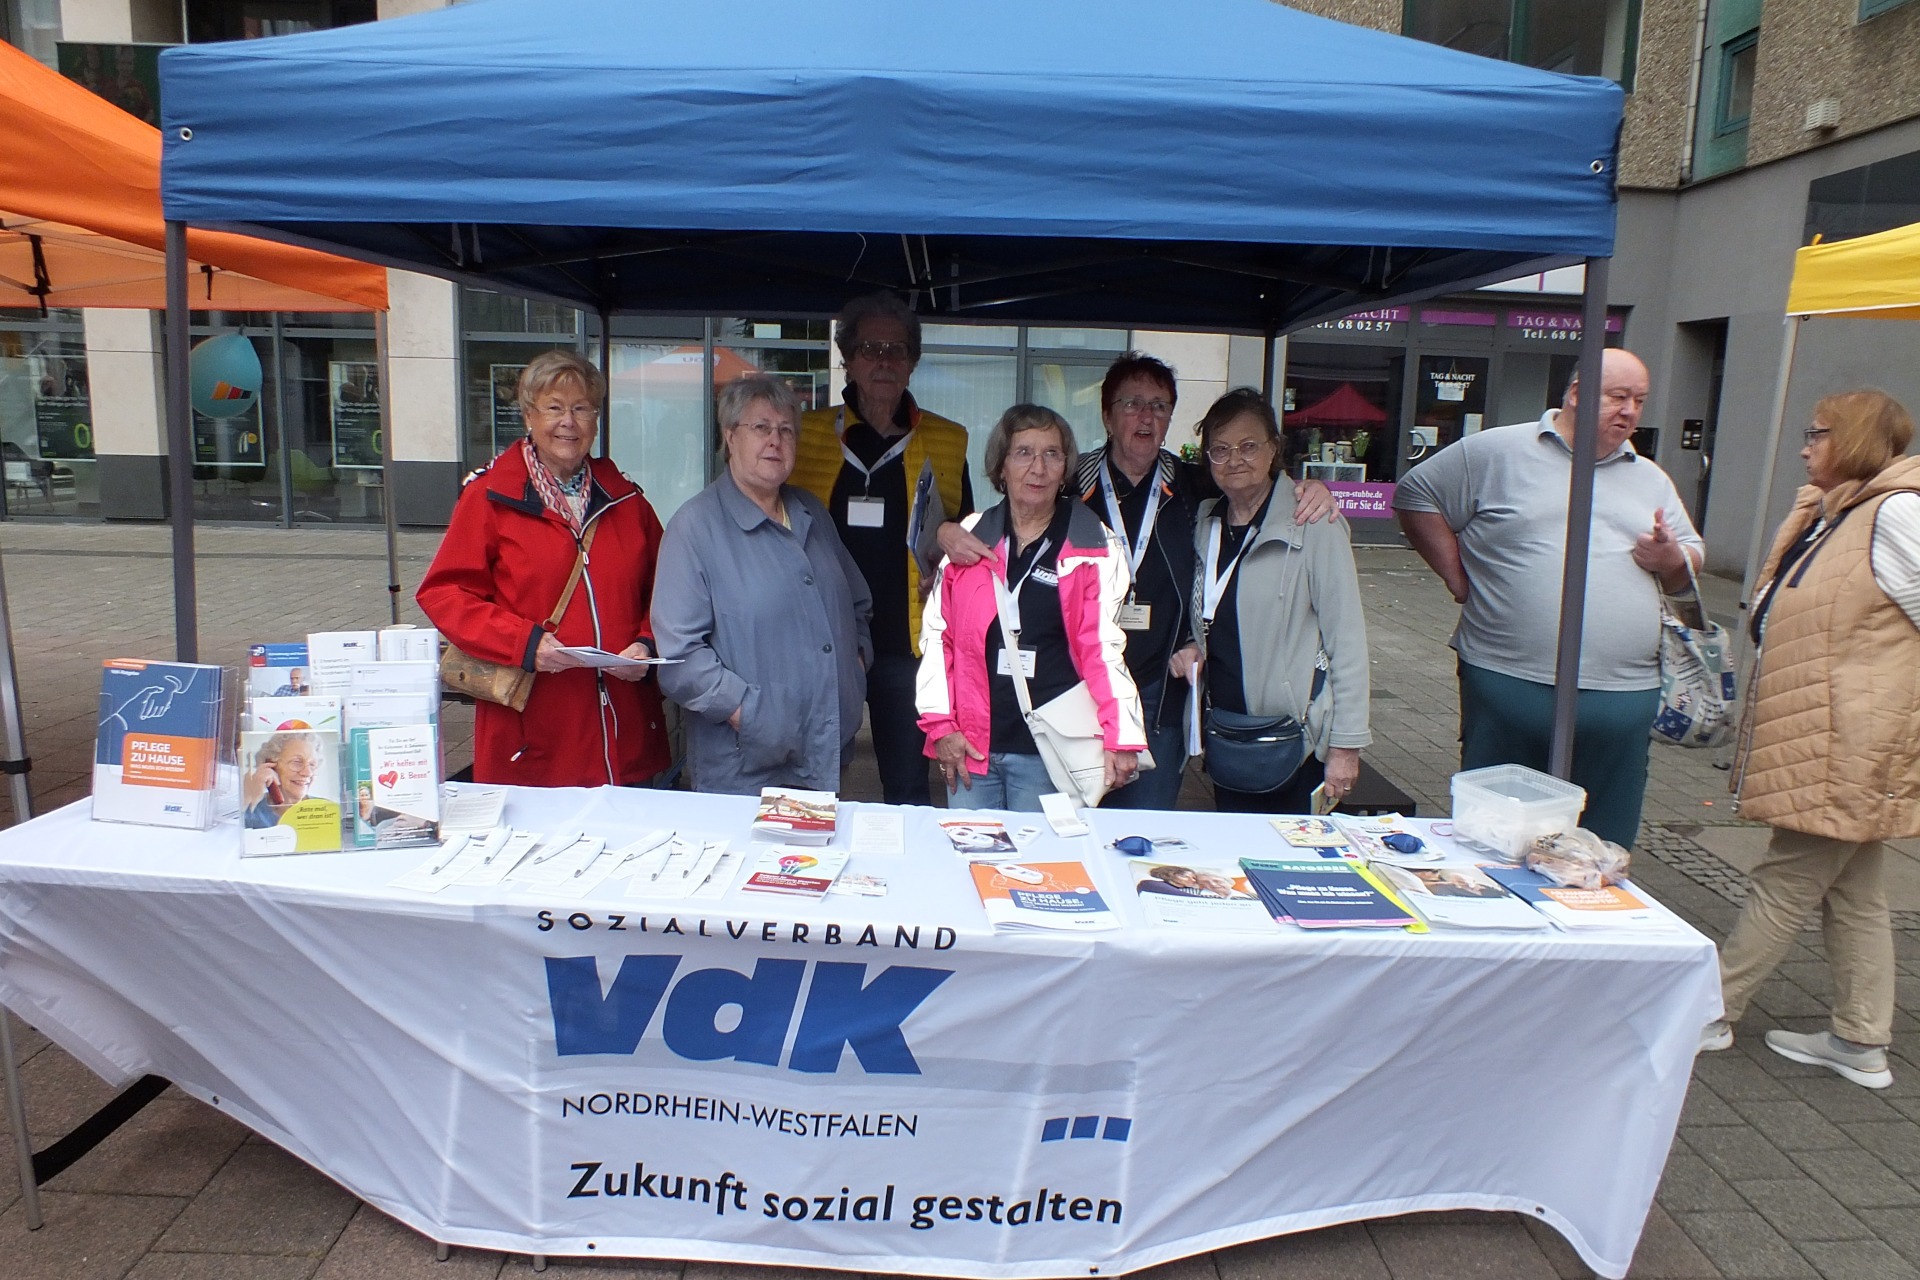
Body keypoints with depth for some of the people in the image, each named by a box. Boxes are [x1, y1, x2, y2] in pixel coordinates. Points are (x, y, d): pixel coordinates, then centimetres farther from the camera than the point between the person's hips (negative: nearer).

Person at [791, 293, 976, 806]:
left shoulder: (947, 441, 7)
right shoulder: (807, 432, 6)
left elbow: (967, 536, 15)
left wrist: (951, 538, -8)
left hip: (908, 640, 0)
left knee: (909, 792, 6)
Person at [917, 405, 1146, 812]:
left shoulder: (1097, 547, 0)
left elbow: (1104, 647, -4)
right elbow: (936, 634, 6)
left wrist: (1119, 740, -14)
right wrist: (941, 726, -1)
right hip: (971, 747, 2)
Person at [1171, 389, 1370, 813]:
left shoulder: (1312, 524, -12)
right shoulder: (1205, 523, 6)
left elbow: (1347, 637, -13)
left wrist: (1346, 744, -14)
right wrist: (1193, 648, -1)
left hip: (1295, 742, -5)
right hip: (1224, 740, 6)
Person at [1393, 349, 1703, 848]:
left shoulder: (1651, 480, 17)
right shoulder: (1498, 452, 2)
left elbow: (1691, 561, 21)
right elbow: (1415, 494, 4)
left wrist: (1672, 559, -3)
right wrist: (1457, 574, -3)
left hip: (1624, 695, 4)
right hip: (1510, 686, -4)